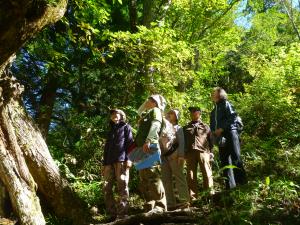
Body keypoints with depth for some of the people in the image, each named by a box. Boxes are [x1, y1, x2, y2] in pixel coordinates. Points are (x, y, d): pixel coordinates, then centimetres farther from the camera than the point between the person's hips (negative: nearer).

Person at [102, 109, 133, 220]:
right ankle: (112, 214, 1)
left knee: (122, 187, -11)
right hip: (110, 162, 6)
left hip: (121, 160, -6)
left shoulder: (125, 127, 15)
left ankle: (122, 214, -11)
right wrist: (104, 163, 16)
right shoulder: (110, 131, 30)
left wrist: (128, 158, -11)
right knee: (106, 188, -4)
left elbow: (130, 142, 2)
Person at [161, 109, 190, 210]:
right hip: (164, 156, 4)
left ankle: (184, 200, -8)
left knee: (179, 176, -8)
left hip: (174, 154, -4)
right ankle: (171, 203, 3)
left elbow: (181, 142, 2)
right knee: (166, 179, 0)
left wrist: (181, 155, -12)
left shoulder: (178, 128, 13)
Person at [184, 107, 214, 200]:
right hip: (190, 153, 2)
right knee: (191, 175, -1)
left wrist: (210, 152, 3)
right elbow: (183, 141, 18)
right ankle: (193, 196, 2)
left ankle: (210, 193, 0)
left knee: (207, 173, -6)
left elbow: (210, 140, 13)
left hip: (203, 152, -2)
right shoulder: (186, 128, 22)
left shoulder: (205, 127, 18)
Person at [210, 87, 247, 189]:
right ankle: (230, 185, 7)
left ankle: (242, 182, -7)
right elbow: (212, 124, 23)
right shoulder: (214, 110, 23)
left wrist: (221, 129, -14)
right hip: (221, 138, 7)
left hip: (230, 133, -7)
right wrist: (214, 132, 2)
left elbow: (233, 118, -11)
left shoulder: (226, 104, 2)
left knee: (236, 158, -11)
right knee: (225, 161, 4)